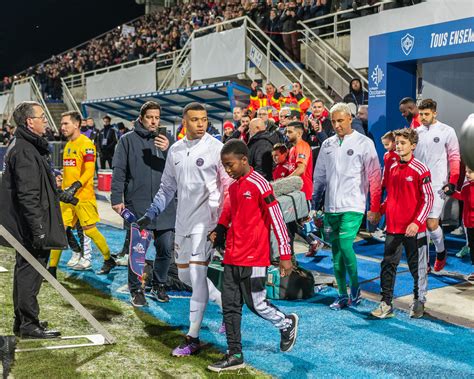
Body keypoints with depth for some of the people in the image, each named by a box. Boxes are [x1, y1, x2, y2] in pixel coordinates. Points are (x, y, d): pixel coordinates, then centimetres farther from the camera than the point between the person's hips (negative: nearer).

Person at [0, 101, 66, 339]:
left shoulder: (26, 146, 15)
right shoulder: (25, 151, -18)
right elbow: (28, 196, -24)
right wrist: (38, 229, -24)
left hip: (27, 229, 11)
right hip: (31, 228, -11)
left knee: (25, 271, 16)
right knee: (30, 273, -3)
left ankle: (22, 321, 27)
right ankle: (29, 325, 6)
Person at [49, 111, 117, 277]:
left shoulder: (86, 144, -10)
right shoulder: (68, 145, 16)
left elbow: (89, 171, -18)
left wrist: (75, 187, -28)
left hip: (83, 196, -8)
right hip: (67, 196, 8)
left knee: (90, 230, -1)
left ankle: (109, 260, 18)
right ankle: (52, 268, 8)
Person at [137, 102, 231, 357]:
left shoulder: (215, 148, -8)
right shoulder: (175, 150, 10)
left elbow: (228, 186, -7)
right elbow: (167, 187, 19)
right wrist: (151, 213, 14)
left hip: (205, 220, -7)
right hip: (183, 221, 7)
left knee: (197, 274, -10)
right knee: (184, 274, 12)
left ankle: (193, 338, -2)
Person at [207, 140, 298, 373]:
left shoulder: (259, 184, -13)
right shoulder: (233, 187, 11)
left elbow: (277, 220, -13)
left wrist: (285, 255, -13)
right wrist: (219, 230, 9)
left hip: (253, 258, -8)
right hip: (232, 257, 8)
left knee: (256, 303, 0)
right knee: (230, 306, 6)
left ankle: (287, 324, 28)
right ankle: (235, 355, 15)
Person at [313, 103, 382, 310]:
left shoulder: (364, 143, -3)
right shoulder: (327, 145, 11)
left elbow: (374, 177, -4)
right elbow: (319, 177, 17)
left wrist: (375, 208, -7)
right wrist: (314, 204, 13)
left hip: (353, 206, -5)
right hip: (331, 207, 5)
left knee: (345, 244, -16)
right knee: (336, 251, 7)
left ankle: (355, 287, 5)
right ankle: (342, 294, 17)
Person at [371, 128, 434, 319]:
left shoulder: (420, 170, -10)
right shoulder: (391, 168, 7)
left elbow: (428, 199, -10)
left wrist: (417, 222, -17)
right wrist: (380, 210, 8)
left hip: (414, 229, -5)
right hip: (393, 226, 5)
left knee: (417, 267, 9)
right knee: (388, 265, 5)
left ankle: (419, 302, 26)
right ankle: (386, 304, 12)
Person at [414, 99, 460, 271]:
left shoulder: (447, 131, -3)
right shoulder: (416, 132, 9)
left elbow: (454, 157, -1)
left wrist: (452, 181, -9)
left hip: (437, 185, -4)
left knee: (431, 224, -6)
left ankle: (441, 252, 23)